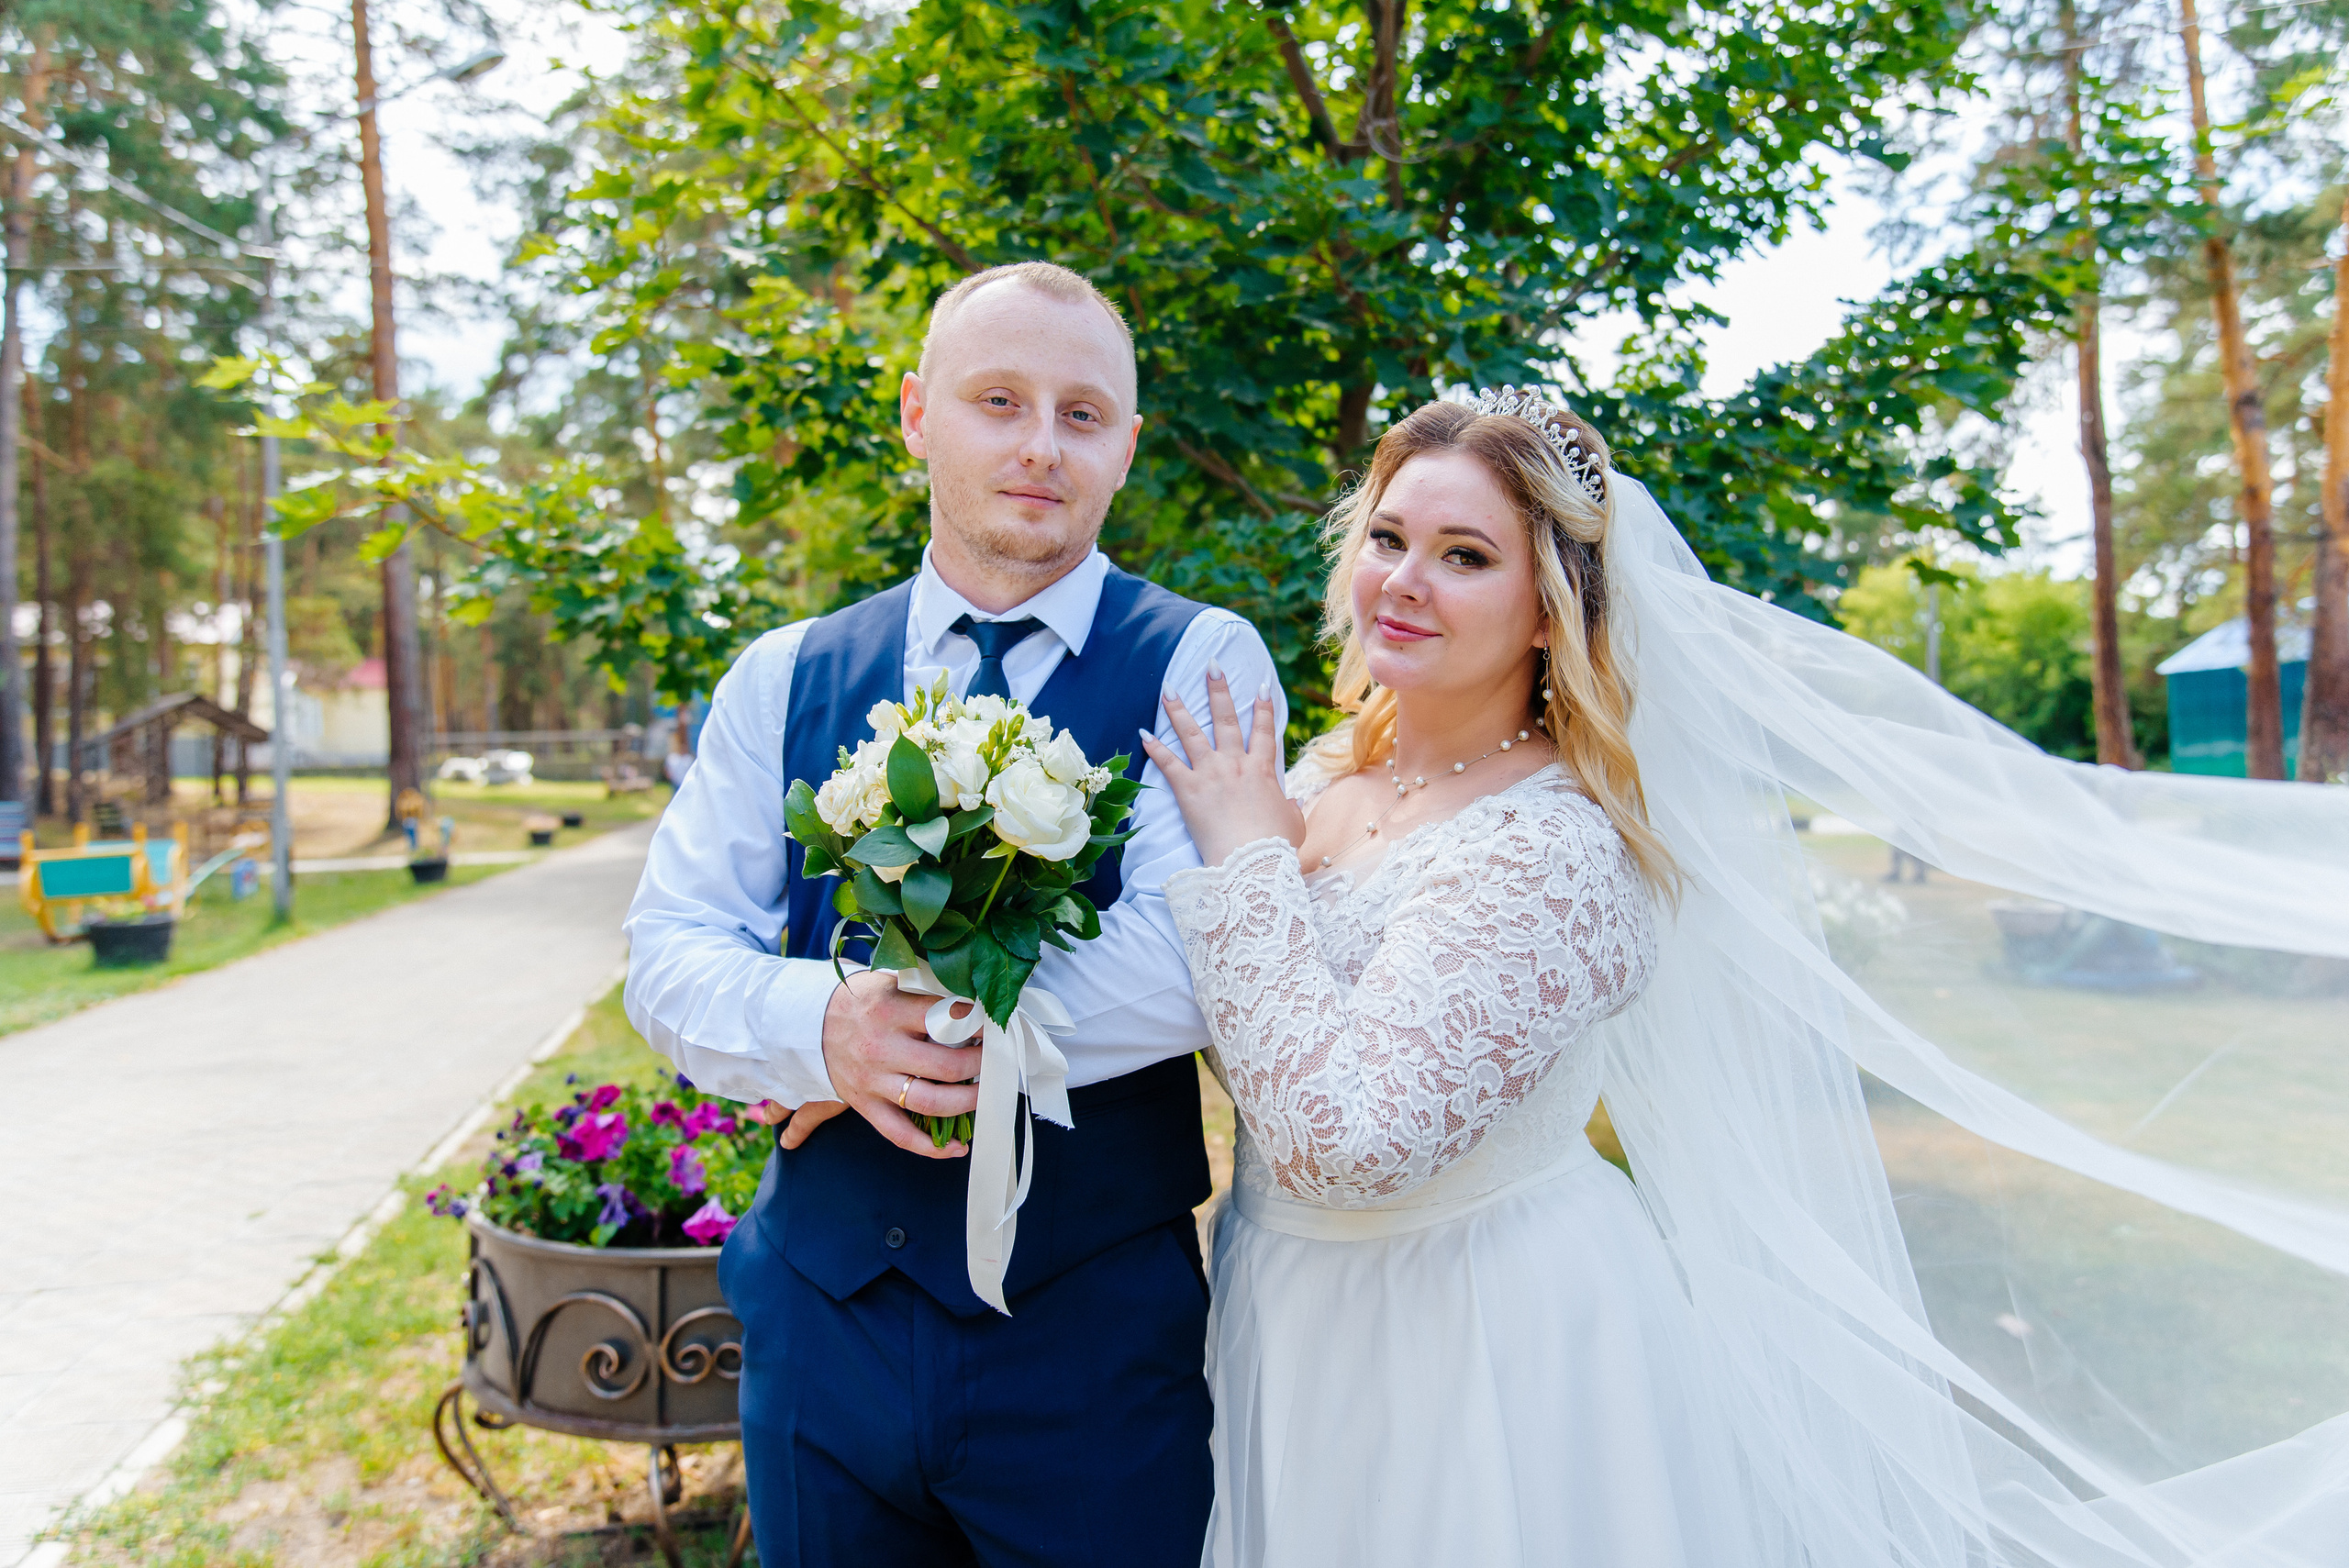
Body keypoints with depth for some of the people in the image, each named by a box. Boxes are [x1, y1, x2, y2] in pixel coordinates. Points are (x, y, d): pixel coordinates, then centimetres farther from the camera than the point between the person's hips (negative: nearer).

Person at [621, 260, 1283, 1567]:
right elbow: (669, 952, 0)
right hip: (820, 1315, 4)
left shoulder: (1199, 661, -8)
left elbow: (1192, 962, -21)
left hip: (1094, 1336, -3)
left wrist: (899, 1035, -15)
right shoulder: (785, 679, 4)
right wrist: (825, 1028, -21)